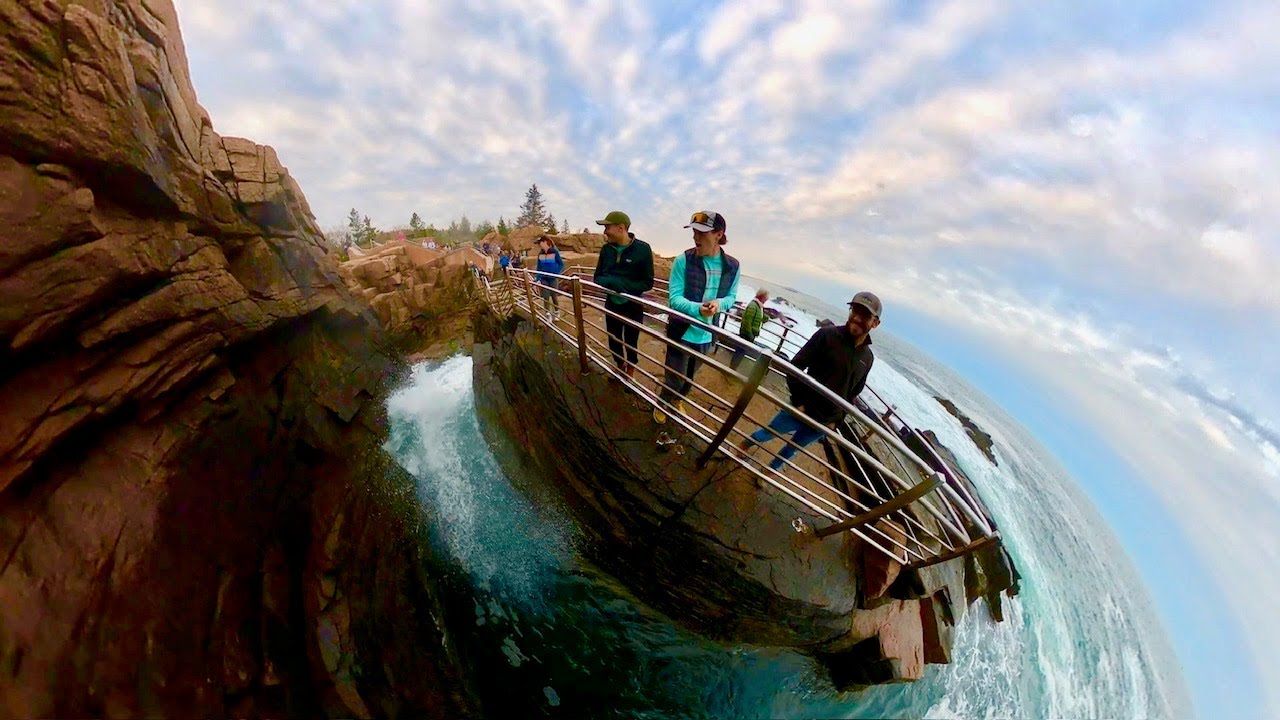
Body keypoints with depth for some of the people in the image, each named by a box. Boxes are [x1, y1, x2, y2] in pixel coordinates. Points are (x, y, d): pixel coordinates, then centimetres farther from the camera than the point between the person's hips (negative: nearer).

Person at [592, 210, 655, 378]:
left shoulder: (642, 249, -16)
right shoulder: (606, 249, -3)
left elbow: (647, 283, -14)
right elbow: (597, 277, 3)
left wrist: (623, 285, -28)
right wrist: (609, 282, -21)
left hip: (633, 307, -4)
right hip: (612, 305, 4)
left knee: (630, 344, 13)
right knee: (614, 342, 18)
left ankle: (630, 375, 38)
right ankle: (621, 370, 45)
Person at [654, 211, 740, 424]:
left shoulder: (732, 266, -7)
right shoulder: (683, 260, -16)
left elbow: (731, 296, 2)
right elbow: (674, 298, -19)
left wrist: (719, 303, -23)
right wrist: (698, 309, -38)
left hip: (706, 334, 4)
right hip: (681, 332, -4)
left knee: (689, 377, 25)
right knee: (674, 378, 8)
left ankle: (677, 400, 55)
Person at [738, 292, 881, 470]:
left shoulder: (868, 358, 1)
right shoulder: (828, 334, -14)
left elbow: (854, 392, 13)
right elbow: (796, 366, -15)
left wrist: (838, 417, 6)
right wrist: (798, 401, -17)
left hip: (824, 422, 4)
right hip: (801, 410, -4)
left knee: (793, 449, 21)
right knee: (769, 431, 15)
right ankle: (746, 444, 45)